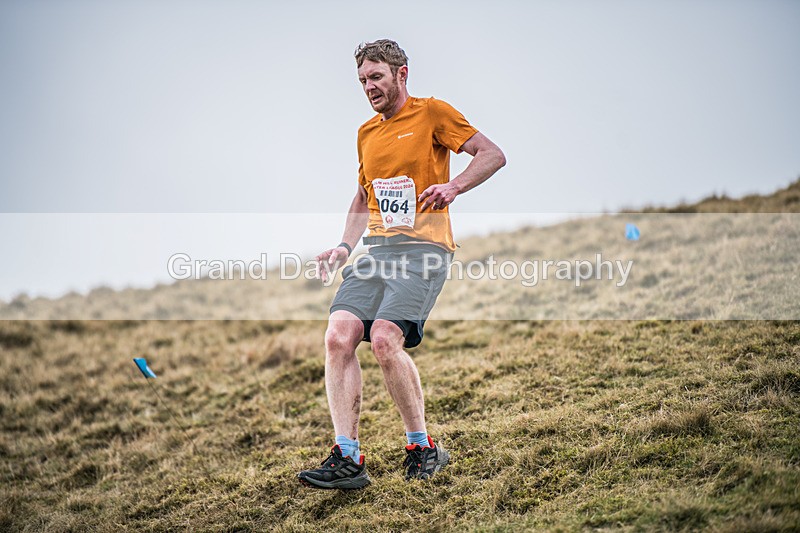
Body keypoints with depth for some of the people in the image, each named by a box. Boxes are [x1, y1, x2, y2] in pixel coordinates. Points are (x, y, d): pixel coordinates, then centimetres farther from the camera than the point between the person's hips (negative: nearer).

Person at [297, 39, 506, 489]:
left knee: (384, 338, -25)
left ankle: (424, 447, -6)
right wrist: (345, 246, 17)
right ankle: (348, 459, -14)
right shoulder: (366, 132, 23)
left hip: (424, 247, -6)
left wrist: (453, 186, -19)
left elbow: (494, 155, -3)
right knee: (339, 335, -15)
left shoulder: (432, 113, 3)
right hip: (376, 249, 6)